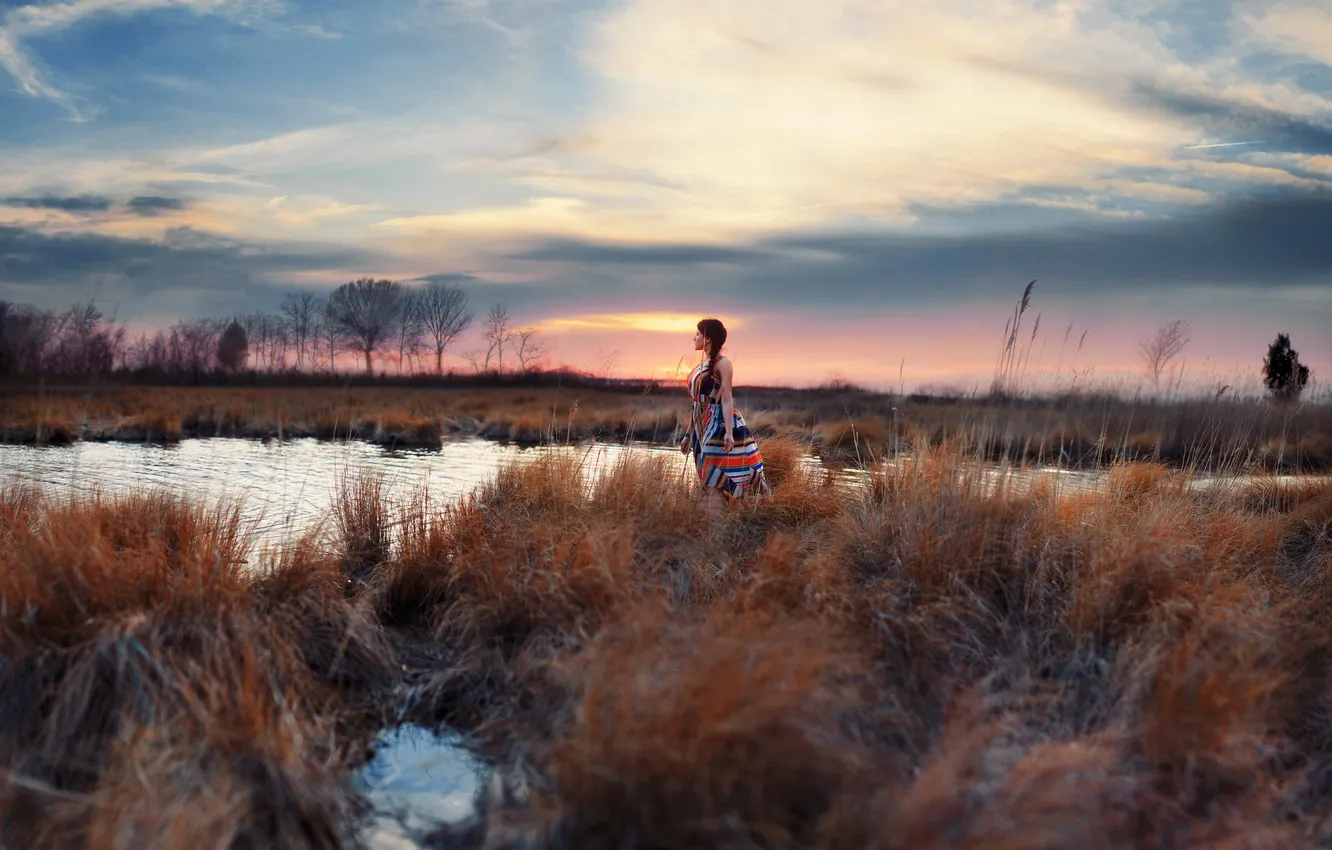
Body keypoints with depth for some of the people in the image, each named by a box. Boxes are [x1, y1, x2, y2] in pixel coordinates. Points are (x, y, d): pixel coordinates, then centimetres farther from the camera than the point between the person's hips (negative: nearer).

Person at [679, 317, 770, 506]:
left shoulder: (722, 363, -7)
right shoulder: (702, 365, 16)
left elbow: (727, 399, -15)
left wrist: (728, 431, -24)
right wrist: (689, 435, 21)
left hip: (719, 426, -8)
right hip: (702, 428, 8)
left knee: (715, 480, -11)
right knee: (709, 481, 9)